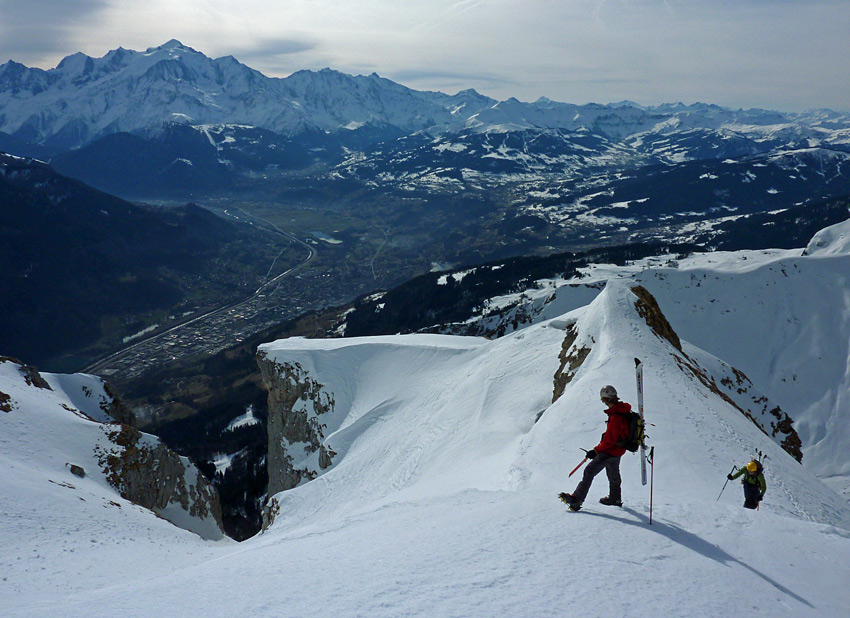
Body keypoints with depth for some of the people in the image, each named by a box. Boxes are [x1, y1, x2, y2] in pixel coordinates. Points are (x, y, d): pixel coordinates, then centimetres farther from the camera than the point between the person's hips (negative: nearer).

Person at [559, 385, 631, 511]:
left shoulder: (615, 417, -29)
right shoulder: (622, 410, 0)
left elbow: (609, 440, -27)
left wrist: (596, 451, -21)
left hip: (611, 451, -10)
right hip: (617, 450, 10)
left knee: (589, 471, -13)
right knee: (613, 474, 28)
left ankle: (576, 500, -16)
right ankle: (615, 498, 47)